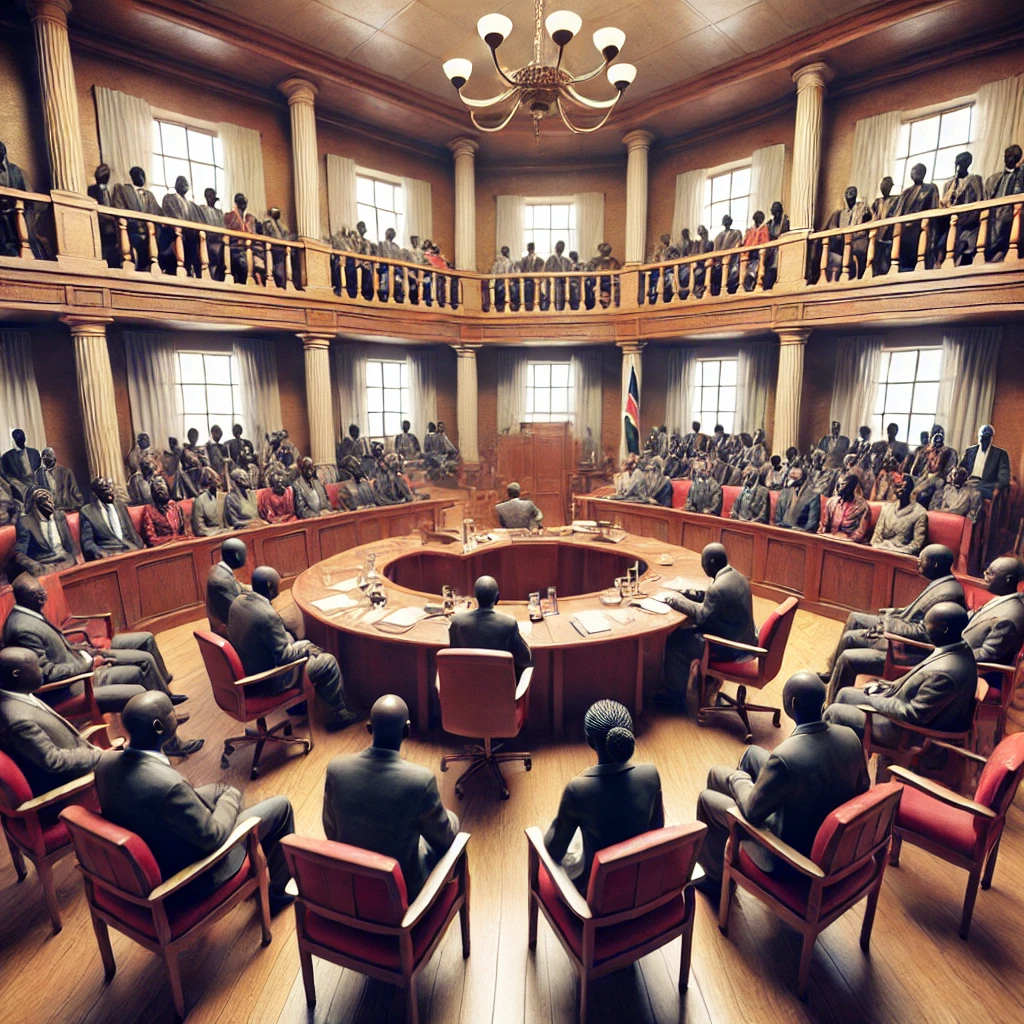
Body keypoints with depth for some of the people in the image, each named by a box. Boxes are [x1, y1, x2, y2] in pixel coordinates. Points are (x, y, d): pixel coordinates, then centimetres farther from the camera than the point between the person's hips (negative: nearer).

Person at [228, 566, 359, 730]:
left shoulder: (238, 601, -6)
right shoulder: (268, 615, -33)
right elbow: (285, 656, -25)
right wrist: (306, 647, -6)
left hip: (245, 671, 9)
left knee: (307, 646, 24)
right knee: (329, 662, 3)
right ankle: (337, 714, 20)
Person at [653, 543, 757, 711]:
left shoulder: (718, 587, -27)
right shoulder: (737, 577, 2)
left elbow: (703, 616, -17)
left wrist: (675, 600, -9)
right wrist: (693, 595, 8)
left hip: (731, 647, -9)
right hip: (743, 639, 9)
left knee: (675, 641, -1)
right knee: (691, 630, 22)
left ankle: (675, 696, 11)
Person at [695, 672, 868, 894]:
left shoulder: (785, 757, -37)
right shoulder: (850, 736, -16)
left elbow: (752, 812, -23)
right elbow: (861, 788, 4)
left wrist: (738, 779, -3)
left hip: (790, 853, -6)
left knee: (707, 799, 12)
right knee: (752, 753, 20)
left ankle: (716, 879, 35)